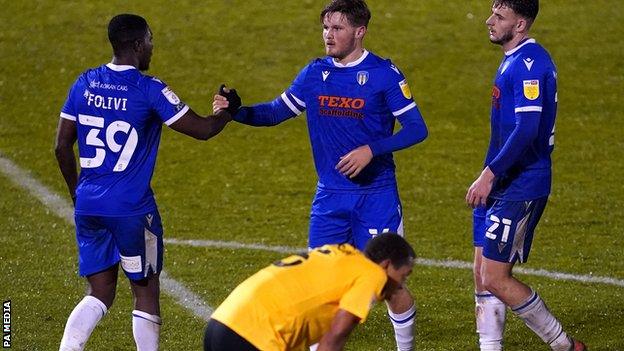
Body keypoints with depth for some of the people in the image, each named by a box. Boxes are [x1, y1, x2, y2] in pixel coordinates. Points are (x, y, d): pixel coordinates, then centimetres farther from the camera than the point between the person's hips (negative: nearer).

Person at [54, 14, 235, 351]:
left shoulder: (84, 83, 5)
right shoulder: (149, 90, -11)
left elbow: (62, 146, 9)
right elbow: (203, 129, -6)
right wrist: (228, 110, 15)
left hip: (88, 206, 5)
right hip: (131, 209, -5)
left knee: (100, 293, 13)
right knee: (146, 293, 8)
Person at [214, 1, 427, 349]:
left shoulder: (384, 73, -9)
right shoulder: (316, 73, 4)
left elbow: (417, 129, -8)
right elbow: (277, 111, 8)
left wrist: (371, 150, -20)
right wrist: (235, 111, -10)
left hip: (375, 194, -4)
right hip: (330, 194, 4)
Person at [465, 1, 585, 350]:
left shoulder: (530, 63, -17)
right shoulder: (514, 60, 15)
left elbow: (526, 130, -26)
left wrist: (489, 174, -27)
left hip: (520, 189, -10)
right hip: (501, 187, 10)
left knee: (495, 278, -8)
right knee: (483, 275, 8)